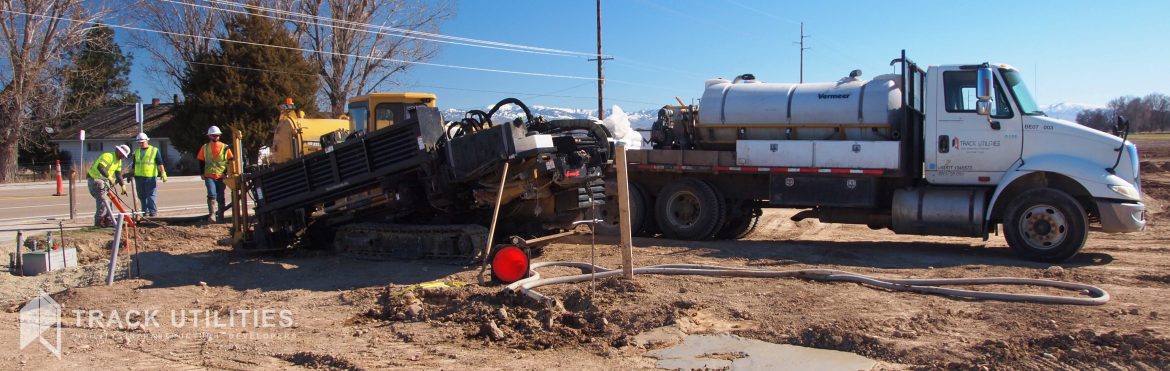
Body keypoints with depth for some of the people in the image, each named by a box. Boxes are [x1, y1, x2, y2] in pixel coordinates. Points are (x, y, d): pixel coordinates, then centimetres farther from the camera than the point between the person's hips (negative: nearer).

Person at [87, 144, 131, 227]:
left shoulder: (118, 161, 11)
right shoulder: (108, 156, -21)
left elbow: (118, 174, 12)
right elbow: (100, 167, -35)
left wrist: (123, 186, 7)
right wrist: (109, 177, -39)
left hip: (104, 181, 10)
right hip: (96, 180, -10)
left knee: (107, 202, 12)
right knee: (103, 201, -12)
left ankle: (108, 221, 18)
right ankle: (98, 222, -7)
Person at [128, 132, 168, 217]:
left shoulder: (154, 150, 2)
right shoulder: (136, 152, 18)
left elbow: (160, 163, -4)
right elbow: (134, 165, 25)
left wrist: (163, 173, -14)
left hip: (150, 177, -5)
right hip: (138, 177, 5)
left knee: (151, 195, -7)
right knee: (142, 196, 7)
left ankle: (153, 211, -3)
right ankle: (145, 211, 14)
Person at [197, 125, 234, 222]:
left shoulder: (225, 147, 4)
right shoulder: (205, 147, 5)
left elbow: (231, 160, 8)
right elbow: (201, 161, 12)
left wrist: (227, 172, -1)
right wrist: (202, 173, 4)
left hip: (221, 176, 1)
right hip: (209, 176, -1)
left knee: (220, 197, 7)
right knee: (212, 195, -17)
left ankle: (220, 217, 16)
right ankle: (212, 215, -21)